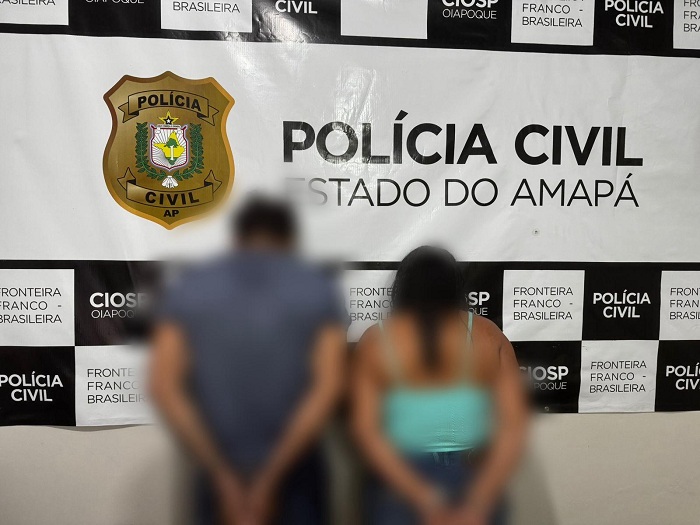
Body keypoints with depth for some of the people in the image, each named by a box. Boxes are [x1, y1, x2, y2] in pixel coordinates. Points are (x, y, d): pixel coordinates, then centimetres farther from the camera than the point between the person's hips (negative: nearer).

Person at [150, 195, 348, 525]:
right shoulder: (318, 289, -3)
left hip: (221, 474, 1)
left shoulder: (187, 289, 1)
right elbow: (328, 387, -14)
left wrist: (224, 476, -9)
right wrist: (271, 479, -13)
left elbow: (163, 387, -8)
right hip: (294, 476, -1)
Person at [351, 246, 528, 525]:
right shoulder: (488, 335, -4)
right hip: (475, 480, 1)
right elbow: (515, 425, -11)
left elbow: (365, 429, -13)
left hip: (397, 486, 0)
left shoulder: (375, 341, -6)